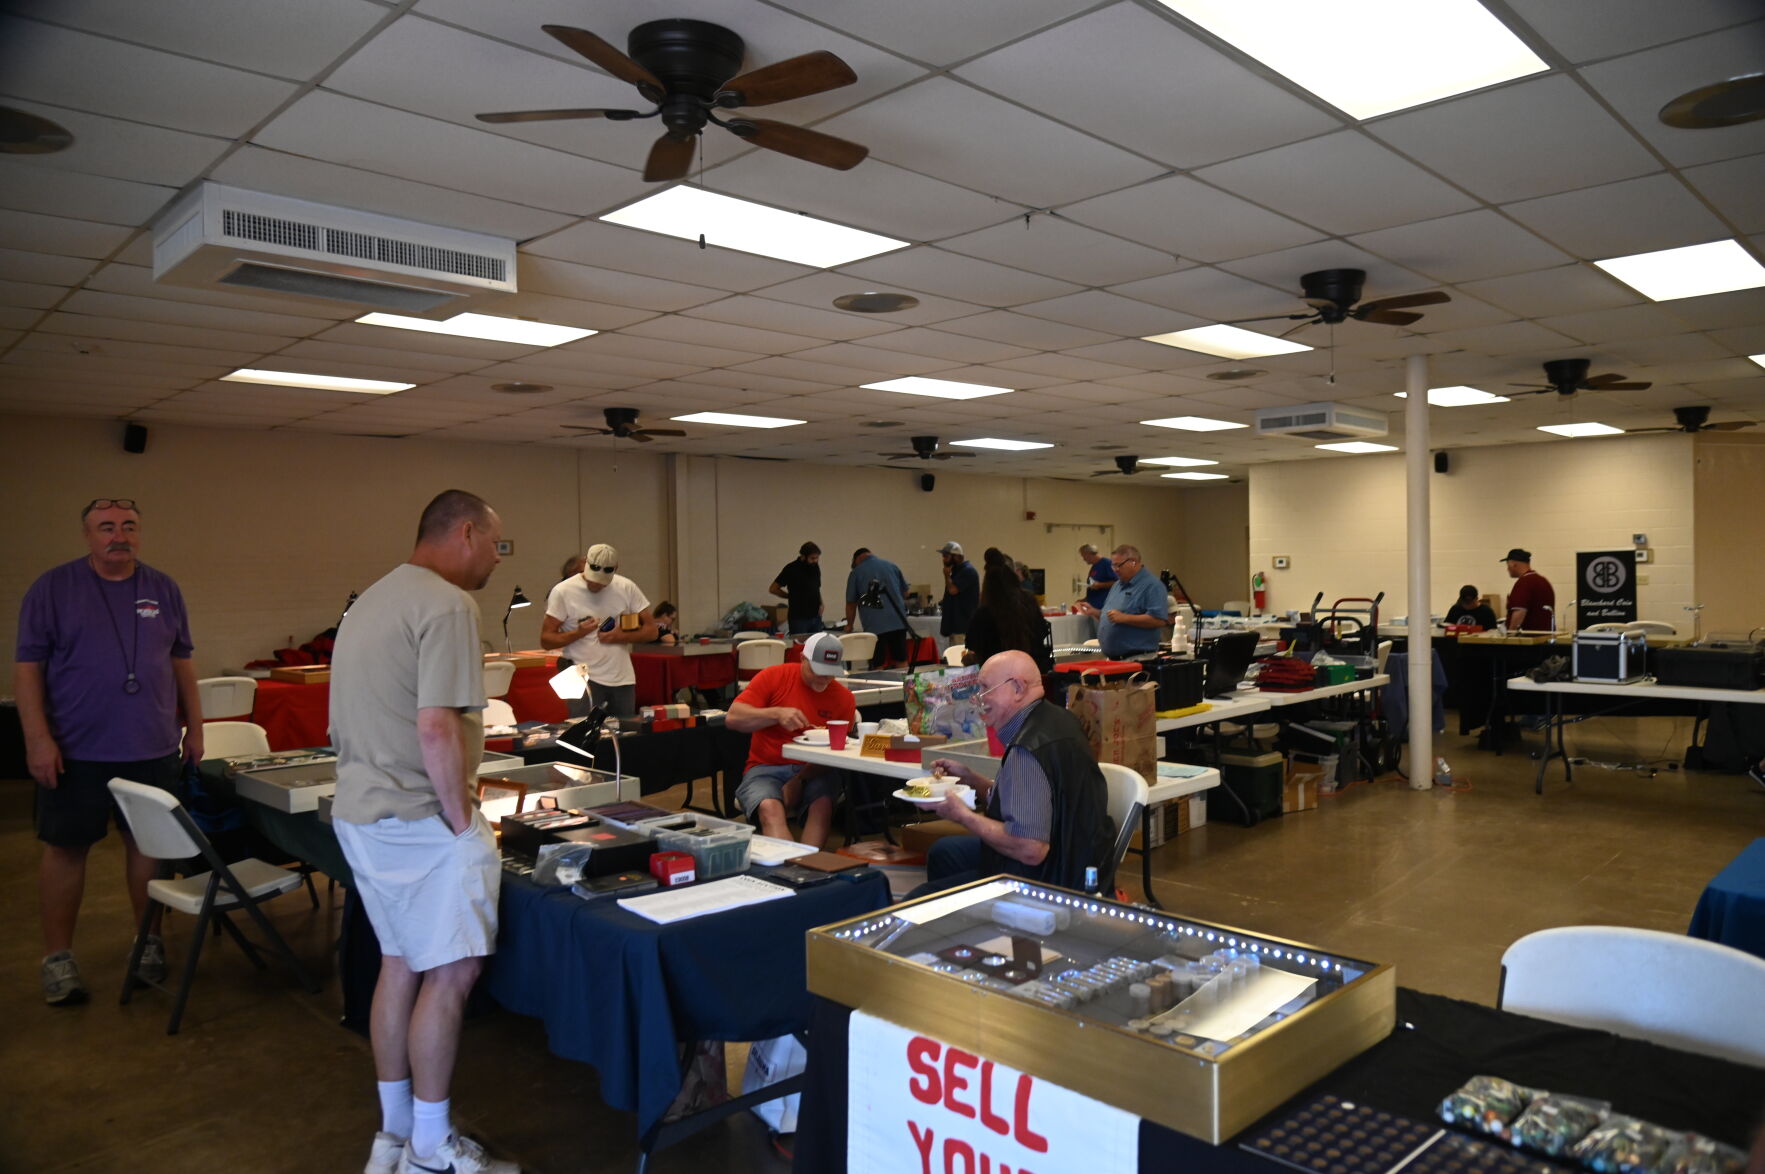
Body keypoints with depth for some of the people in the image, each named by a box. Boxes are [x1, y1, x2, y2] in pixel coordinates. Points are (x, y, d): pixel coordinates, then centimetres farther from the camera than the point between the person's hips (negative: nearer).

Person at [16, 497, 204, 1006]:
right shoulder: (52, 588, -2)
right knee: (65, 849, 7)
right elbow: (27, 666, -4)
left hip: (154, 749, 3)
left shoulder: (163, 589, 7)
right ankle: (57, 958, 20)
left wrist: (194, 727, 10)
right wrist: (37, 738, -12)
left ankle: (149, 941, 24)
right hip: (75, 752, -2)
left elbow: (181, 661, 13)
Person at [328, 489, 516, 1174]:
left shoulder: (373, 600, 16)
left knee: (400, 965, 16)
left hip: (359, 812, 10)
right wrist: (464, 820, -13)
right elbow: (436, 730, -24)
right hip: (420, 818, -10)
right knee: (451, 972, -1)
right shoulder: (447, 605, -16)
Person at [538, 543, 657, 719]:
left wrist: (623, 636, -11)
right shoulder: (563, 592, -3)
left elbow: (651, 630, 6)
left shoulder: (627, 588, 4)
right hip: (585, 679, -3)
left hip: (623, 679, 3)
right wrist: (578, 632, -18)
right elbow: (546, 640, -3)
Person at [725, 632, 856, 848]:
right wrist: (777, 714, -22)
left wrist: (800, 778, -16)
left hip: (815, 771, 1)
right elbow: (732, 718, -6)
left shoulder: (844, 698, 2)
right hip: (766, 768, -1)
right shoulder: (774, 677, -1)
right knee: (769, 807, -32)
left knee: (822, 804, -31)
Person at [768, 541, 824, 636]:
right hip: (798, 618, -5)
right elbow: (773, 589, -4)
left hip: (815, 617, 6)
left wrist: (820, 604, 7)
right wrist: (793, 596, -1)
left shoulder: (815, 567, 8)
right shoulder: (791, 569, -10)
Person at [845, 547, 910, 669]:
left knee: (878, 666, 0)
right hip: (898, 622, 3)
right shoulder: (892, 566, 14)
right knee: (901, 662, 8)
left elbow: (851, 603, 8)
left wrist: (849, 625, 21)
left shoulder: (856, 572, 5)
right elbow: (905, 592, 21)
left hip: (875, 626, -3)